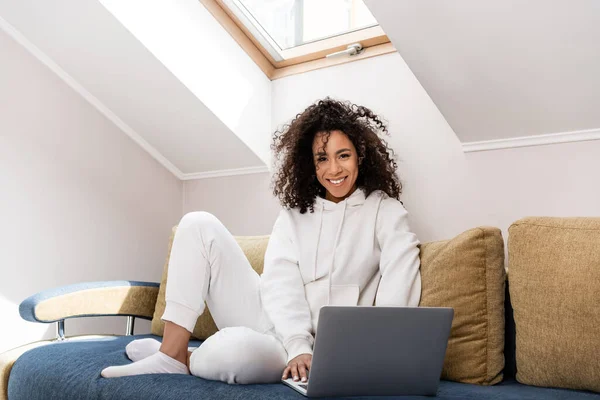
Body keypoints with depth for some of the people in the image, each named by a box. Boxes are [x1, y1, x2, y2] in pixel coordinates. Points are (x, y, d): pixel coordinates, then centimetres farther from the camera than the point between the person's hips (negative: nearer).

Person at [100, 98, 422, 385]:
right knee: (199, 224, -7)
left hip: (319, 351, -4)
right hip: (275, 325, 4)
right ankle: (171, 353, -10)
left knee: (235, 350, -39)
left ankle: (183, 359, -3)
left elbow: (398, 292, -12)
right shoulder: (294, 213, 10)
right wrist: (298, 346, -22)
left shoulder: (386, 211, 0)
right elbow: (280, 283, -4)